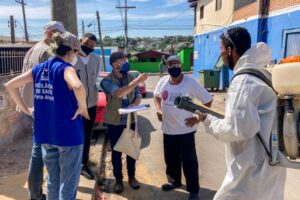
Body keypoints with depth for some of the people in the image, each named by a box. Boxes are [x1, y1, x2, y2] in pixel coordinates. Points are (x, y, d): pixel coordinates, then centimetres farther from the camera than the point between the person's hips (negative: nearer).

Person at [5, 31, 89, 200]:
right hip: (68, 132, -6)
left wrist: (25, 109, 9)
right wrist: (82, 107, -19)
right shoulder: (66, 68, -14)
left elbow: (10, 85, 10)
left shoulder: (39, 69, 7)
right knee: (68, 183, 9)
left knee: (52, 180, 22)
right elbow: (78, 86, -36)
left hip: (45, 133, 7)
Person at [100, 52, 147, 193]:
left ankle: (132, 176, 32)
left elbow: (138, 96, 7)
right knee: (116, 152, 9)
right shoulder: (107, 80, -12)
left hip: (131, 120, 4)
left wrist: (135, 104, -16)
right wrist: (137, 81, -36)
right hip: (115, 122, -3)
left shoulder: (131, 78, 3)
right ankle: (118, 179, 26)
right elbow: (118, 93, -30)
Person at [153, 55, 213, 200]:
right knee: (170, 158, 20)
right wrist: (158, 109, 5)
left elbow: (208, 100, -10)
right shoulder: (163, 81, 0)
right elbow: (156, 95, 20)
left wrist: (198, 117, -13)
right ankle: (174, 181, 43)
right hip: (168, 129, 5)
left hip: (185, 129, -5)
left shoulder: (190, 82, -15)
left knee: (188, 160, 3)